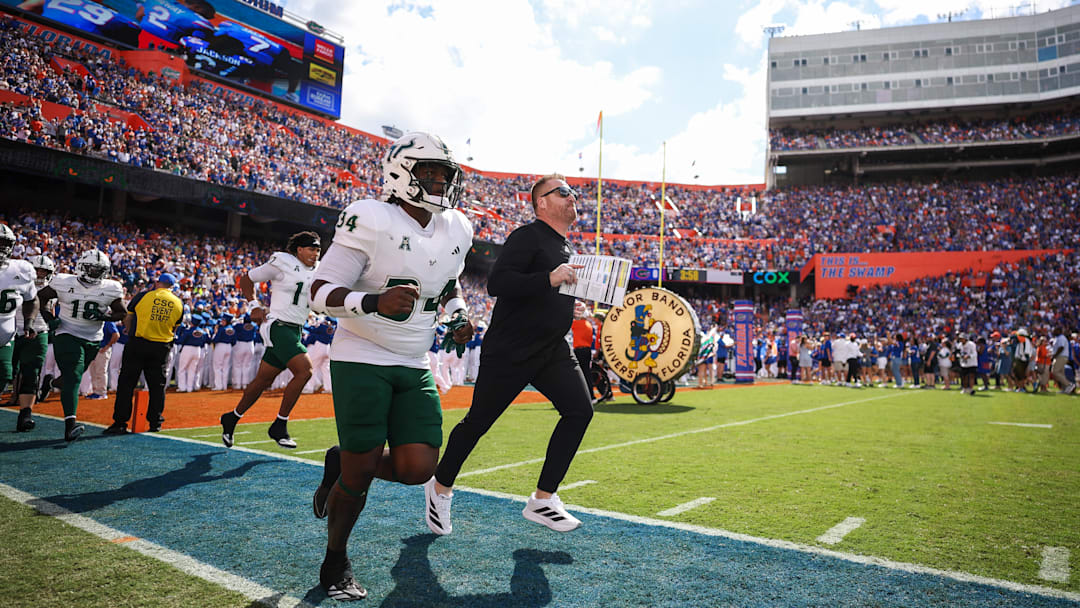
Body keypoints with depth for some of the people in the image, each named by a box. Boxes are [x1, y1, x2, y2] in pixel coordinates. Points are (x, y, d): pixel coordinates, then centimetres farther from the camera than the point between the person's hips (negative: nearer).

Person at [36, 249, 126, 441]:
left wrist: (102, 316, -15)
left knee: (73, 376, 17)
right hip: (67, 335, -4)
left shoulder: (111, 289, -3)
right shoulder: (64, 283, -6)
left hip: (93, 340, 4)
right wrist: (48, 317, -6)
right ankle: (70, 423, -23)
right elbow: (39, 297, 9)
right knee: (73, 376, -17)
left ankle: (50, 383, 54)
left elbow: (122, 313, 4)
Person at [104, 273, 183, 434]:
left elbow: (127, 321, 4)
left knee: (126, 383, 5)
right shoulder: (179, 304, 3)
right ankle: (155, 422, 16)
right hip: (162, 347, 2)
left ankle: (120, 422, 5)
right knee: (157, 385, 12)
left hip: (137, 343, -2)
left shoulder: (143, 296, -4)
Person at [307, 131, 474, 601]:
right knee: (360, 474, -2)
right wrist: (375, 302, -33)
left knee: (417, 469, -5)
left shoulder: (455, 230, 5)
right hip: (361, 362, -5)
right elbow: (321, 293, -16)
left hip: (414, 368, 6)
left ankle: (341, 463, 27)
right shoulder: (371, 221, -15)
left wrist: (458, 314, 5)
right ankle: (335, 563, 27)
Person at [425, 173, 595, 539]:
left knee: (579, 410, -8)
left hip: (552, 350, 8)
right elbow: (497, 283, -24)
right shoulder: (528, 236, -11)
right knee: (479, 422, 2)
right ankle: (441, 487, 27)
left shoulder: (566, 248, 18)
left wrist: (569, 307, 14)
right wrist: (549, 279, -32)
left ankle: (542, 501, 3)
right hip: (509, 350, -8)